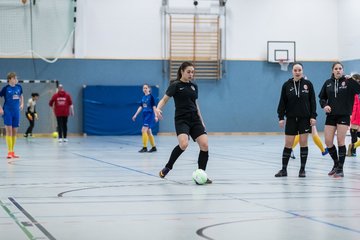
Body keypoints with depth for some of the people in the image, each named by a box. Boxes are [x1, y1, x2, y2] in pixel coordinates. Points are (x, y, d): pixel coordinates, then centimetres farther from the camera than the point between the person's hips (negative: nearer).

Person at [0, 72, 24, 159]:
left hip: (16, 111, 4)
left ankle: (12, 151, 15)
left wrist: (22, 104, 11)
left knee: (15, 131, 7)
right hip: (7, 112, -4)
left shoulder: (19, 87, 5)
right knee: (9, 130, -8)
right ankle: (9, 152, -6)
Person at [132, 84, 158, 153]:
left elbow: (154, 106, -10)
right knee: (148, 132, 9)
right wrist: (135, 115, 12)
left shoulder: (151, 96, -8)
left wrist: (155, 116, -15)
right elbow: (140, 107, 16)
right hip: (144, 115, 7)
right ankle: (153, 147, 17)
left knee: (144, 130, -15)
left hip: (150, 115, -7)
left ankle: (144, 147, -12)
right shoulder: (143, 97, 12)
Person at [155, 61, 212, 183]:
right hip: (181, 119, -6)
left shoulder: (194, 86, 14)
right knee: (183, 144, -29)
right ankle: (168, 167, -6)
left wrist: (201, 121, 21)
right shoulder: (175, 85, -3)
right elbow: (164, 99, -9)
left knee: (205, 145, -10)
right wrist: (157, 109, -29)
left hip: (194, 119, 6)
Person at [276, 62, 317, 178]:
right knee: (288, 144, 1)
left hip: (305, 118, 0)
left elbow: (312, 101, 1)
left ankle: (302, 169, 9)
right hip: (291, 118, 0)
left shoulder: (308, 84, 0)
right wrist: (281, 117, -3)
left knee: (303, 143, 2)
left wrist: (313, 116, -6)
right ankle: (284, 169, 7)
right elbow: (282, 102, 3)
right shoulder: (286, 85, 1)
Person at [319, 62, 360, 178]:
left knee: (340, 141, -2)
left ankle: (340, 169, 8)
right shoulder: (328, 83, 6)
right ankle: (336, 163, 24)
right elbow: (322, 97, 14)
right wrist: (324, 105, -5)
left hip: (344, 116, -3)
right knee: (328, 142, 1)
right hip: (331, 116, 4)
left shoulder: (348, 82, -4)